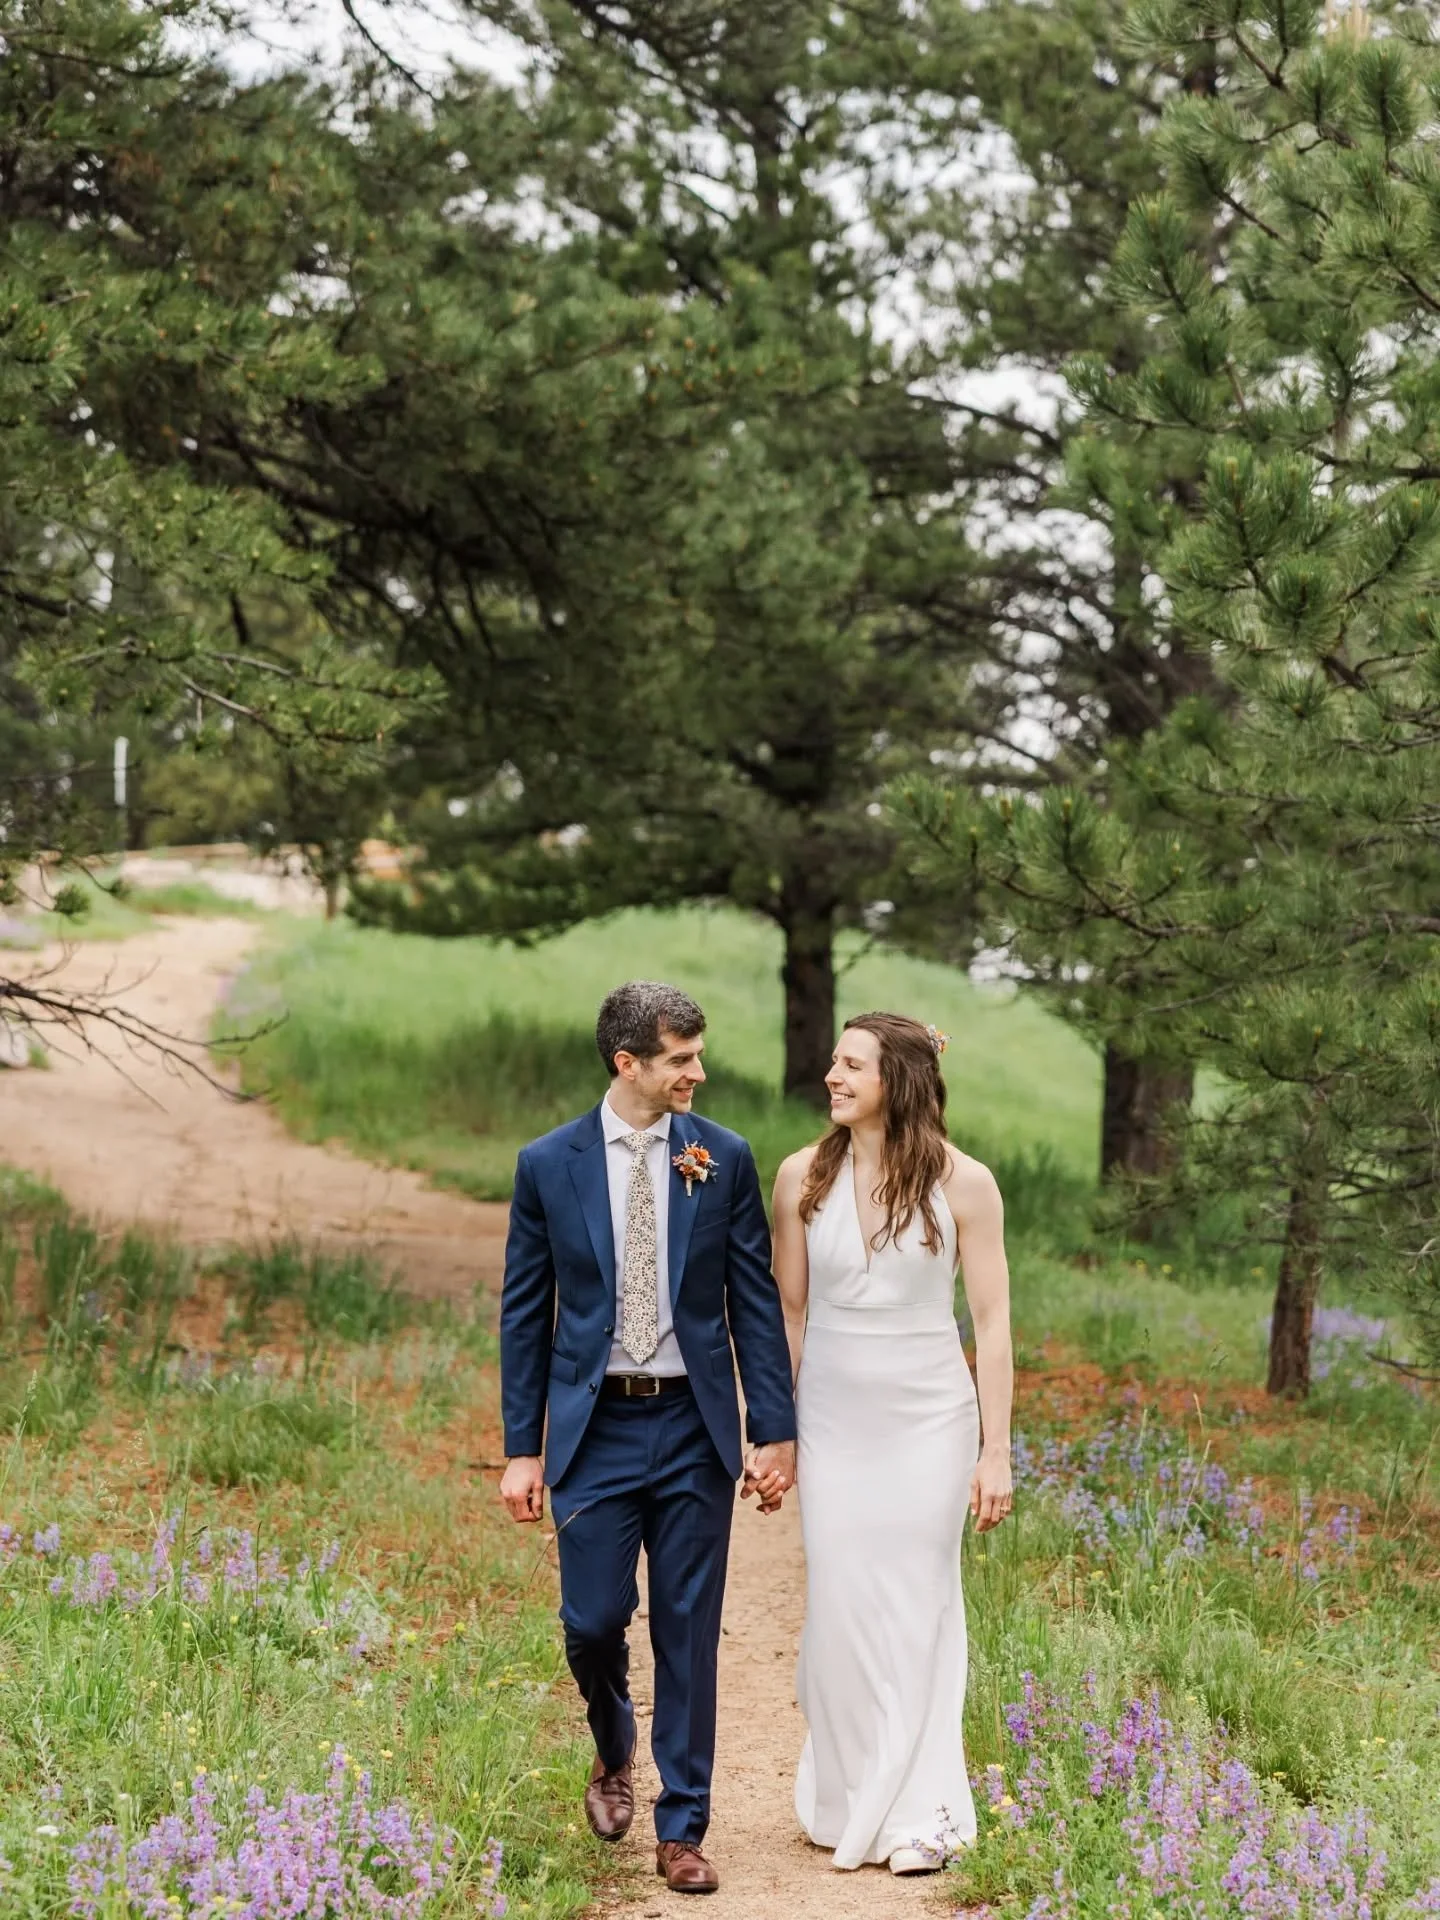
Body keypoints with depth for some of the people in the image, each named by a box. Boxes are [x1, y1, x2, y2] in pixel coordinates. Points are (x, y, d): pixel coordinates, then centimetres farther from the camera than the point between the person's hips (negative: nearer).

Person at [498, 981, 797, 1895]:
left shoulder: (724, 1159, -1)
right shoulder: (548, 1165, -1)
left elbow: (757, 1302, 2)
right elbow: (525, 1313, 3)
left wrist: (775, 1431, -3)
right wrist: (522, 1449, 1)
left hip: (694, 1426, 0)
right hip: (595, 1428, 0)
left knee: (689, 1632, 3)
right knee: (593, 1618, 1)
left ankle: (682, 1829, 14)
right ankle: (615, 1752, 33)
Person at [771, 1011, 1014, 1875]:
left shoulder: (962, 1183, -8)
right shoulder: (804, 1176, -2)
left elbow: (993, 1323, -5)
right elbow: (789, 1311, 6)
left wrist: (997, 1451, -8)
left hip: (929, 1422, -2)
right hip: (835, 1422, 2)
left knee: (919, 1609, 4)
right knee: (839, 1609, 5)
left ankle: (917, 1811, 14)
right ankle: (844, 1799, 20)